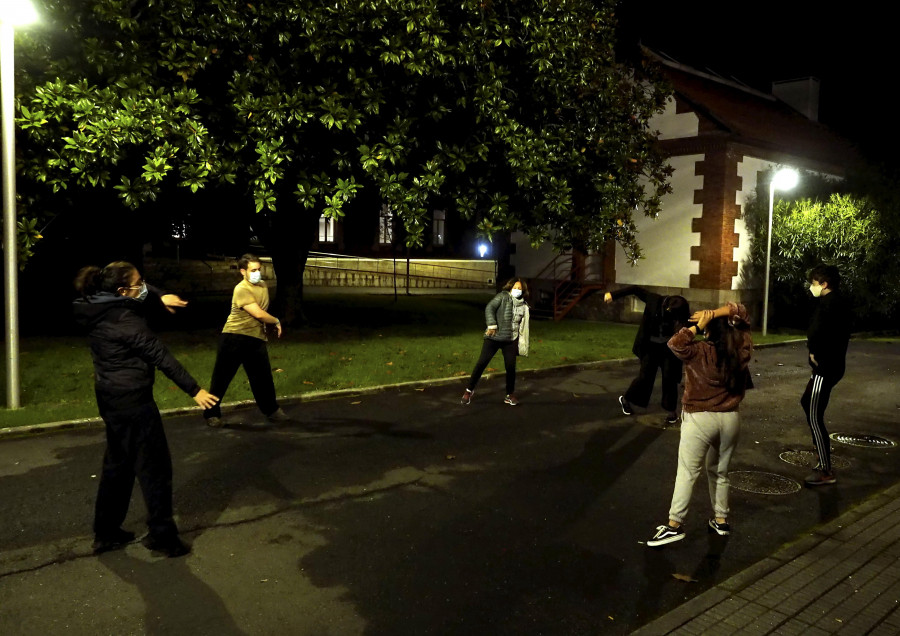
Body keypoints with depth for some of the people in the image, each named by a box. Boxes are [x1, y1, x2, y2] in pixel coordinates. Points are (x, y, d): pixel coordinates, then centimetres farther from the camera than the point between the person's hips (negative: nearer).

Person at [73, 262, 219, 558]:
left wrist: (159, 298, 5)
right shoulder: (125, 319, -22)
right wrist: (194, 390, -16)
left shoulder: (97, 310, 4)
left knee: (117, 464, 19)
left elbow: (136, 298, 23)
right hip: (132, 400, -10)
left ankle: (106, 533, 28)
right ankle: (161, 534, 11)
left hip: (110, 397, 10)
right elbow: (160, 356, -21)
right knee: (154, 467, 2)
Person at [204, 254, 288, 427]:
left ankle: (272, 410, 26)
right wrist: (276, 322, -6)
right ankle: (212, 414, 17)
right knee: (221, 377, 3)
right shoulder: (241, 289, -16)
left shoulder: (263, 285, 9)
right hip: (234, 337, -6)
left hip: (256, 338, 6)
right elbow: (259, 314, -21)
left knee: (263, 377, 10)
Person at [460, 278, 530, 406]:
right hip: (494, 338, -4)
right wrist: (492, 325, -25)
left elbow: (522, 326, 17)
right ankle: (469, 390, 10)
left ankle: (510, 394, 20)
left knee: (510, 367, 2)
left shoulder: (523, 306, 9)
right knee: (482, 363, -4)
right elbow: (489, 308, -15)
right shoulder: (503, 296, -5)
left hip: (510, 341, 4)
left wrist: (521, 343, 16)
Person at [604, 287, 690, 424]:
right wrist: (614, 295, -17)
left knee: (669, 377, 0)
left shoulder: (679, 312, -17)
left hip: (668, 347, 1)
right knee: (645, 376, -2)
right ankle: (626, 399, 22)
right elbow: (636, 289, -13)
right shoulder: (654, 300, -21)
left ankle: (670, 411, 16)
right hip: (651, 346, -1)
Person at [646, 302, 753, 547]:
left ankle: (674, 525, -2)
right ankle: (721, 520, 27)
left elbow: (675, 343, -24)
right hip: (730, 419, 5)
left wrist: (697, 326, -15)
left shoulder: (700, 352, -14)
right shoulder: (741, 350, -1)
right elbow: (740, 313, 7)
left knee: (687, 472, -2)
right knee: (720, 472, 19)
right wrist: (716, 313, -6)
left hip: (700, 419, -5)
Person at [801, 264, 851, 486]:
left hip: (825, 367, -11)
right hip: (831, 364, 11)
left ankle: (826, 471, 1)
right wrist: (817, 351, 1)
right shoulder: (838, 302, 13)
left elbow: (816, 332, -33)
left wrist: (813, 351, -14)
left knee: (814, 417, -5)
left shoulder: (828, 303, -19)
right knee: (807, 402, 26)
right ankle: (823, 449, 36)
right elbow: (841, 333, 14)